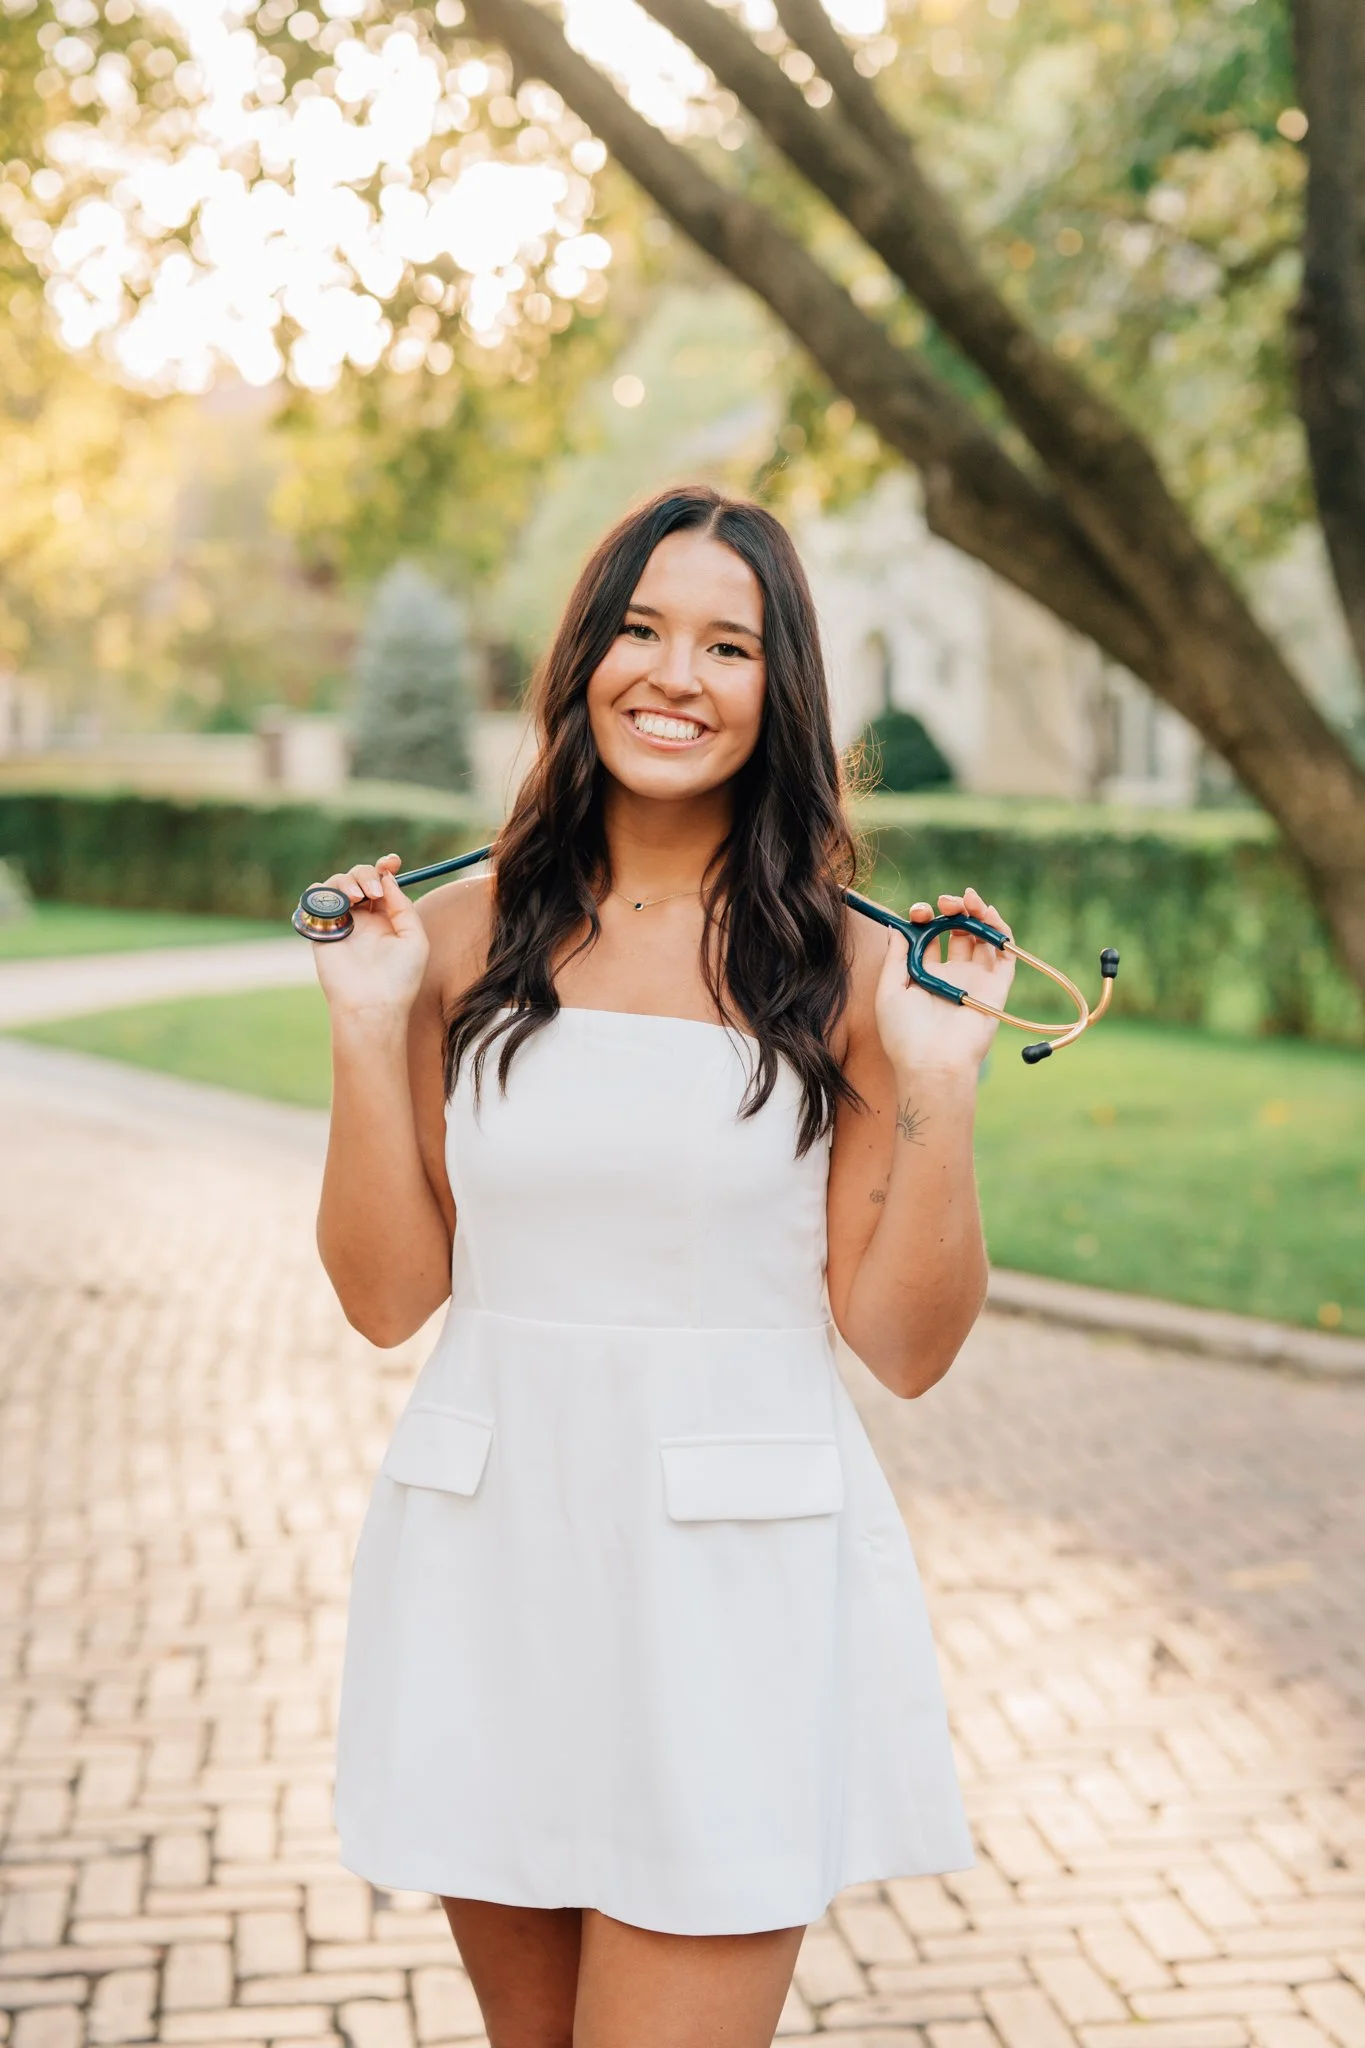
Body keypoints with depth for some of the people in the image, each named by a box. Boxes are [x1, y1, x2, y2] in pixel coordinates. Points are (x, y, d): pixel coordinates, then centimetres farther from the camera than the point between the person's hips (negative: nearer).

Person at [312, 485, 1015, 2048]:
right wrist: (368, 1029, -7)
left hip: (733, 1573, -2)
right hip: (489, 1553, 3)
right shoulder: (466, 937, 1)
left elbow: (905, 1345, -3)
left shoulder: (846, 972, -4)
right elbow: (389, 1296, 1)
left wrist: (938, 1087, -14)